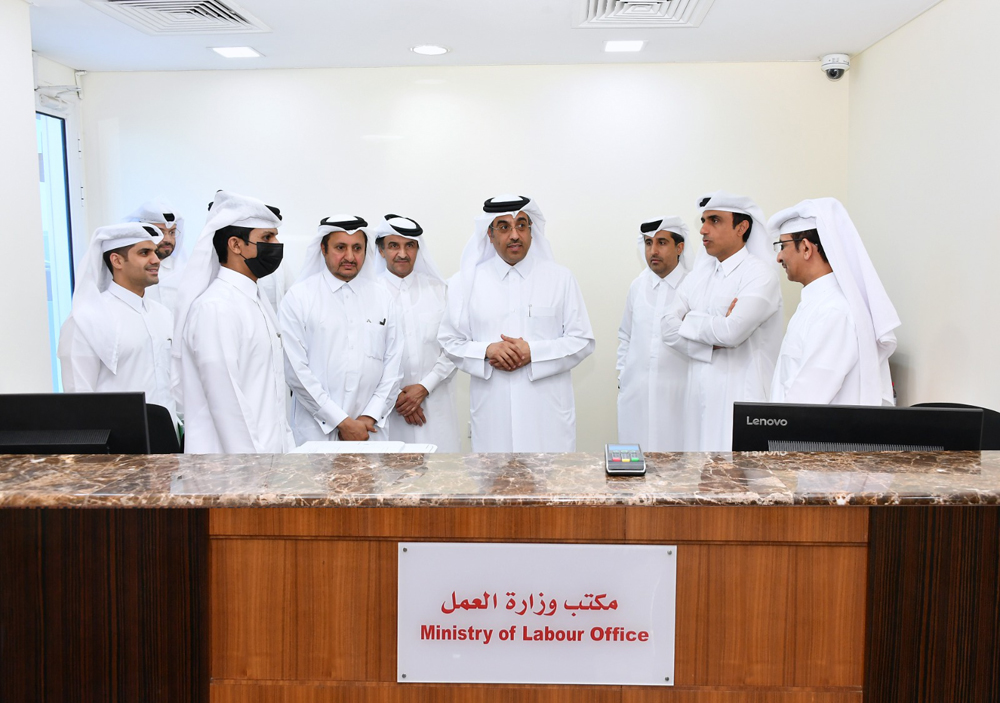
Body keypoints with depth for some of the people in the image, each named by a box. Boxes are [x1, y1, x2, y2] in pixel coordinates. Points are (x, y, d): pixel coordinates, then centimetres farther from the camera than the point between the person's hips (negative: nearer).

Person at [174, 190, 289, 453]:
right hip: (233, 453, -8)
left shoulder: (258, 302, 12)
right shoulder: (215, 308, -17)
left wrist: (285, 447, 15)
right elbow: (226, 401, -20)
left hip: (268, 450, 8)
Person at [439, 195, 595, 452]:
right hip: (492, 410, 1)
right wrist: (487, 350, -12)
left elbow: (583, 341, 4)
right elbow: (450, 341, 8)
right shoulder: (467, 282, 8)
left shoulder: (561, 278, 7)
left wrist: (533, 352, -11)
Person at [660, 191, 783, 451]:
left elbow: (733, 331, -22)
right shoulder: (700, 271, 12)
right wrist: (713, 343, -11)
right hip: (699, 397, 6)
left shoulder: (759, 273, -8)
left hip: (739, 398, -6)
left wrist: (689, 321, -5)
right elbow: (668, 327, 3)